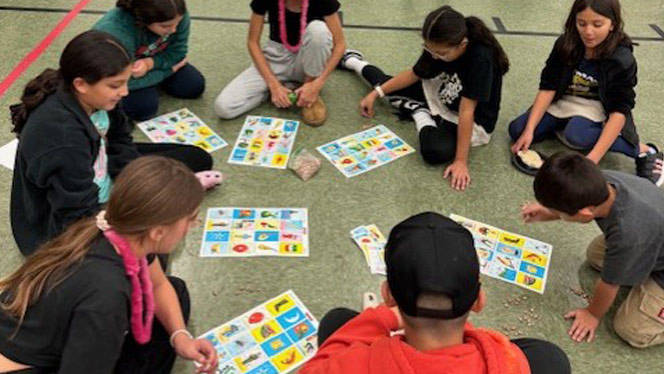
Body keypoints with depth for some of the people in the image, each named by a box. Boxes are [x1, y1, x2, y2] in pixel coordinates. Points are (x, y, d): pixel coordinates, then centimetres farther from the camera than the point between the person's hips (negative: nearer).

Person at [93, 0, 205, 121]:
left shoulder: (177, 16, -28)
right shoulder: (117, 33, -41)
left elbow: (177, 53, -15)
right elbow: (127, 81, -32)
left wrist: (149, 63, -35)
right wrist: (169, 70, -22)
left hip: (151, 62, 5)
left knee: (195, 86, -5)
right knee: (144, 106, -27)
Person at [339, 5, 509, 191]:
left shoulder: (480, 59, -36)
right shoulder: (439, 48, -17)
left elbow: (466, 111, -35)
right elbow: (414, 74, 1)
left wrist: (460, 161, -33)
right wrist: (376, 93, -1)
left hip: (474, 122, -6)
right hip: (439, 96, 6)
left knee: (436, 151, -34)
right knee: (388, 85, 8)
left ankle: (422, 117, -4)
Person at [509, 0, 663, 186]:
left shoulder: (622, 61, -24)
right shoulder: (566, 45, -15)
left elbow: (619, 112, -27)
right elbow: (548, 87, -13)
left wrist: (593, 159, -37)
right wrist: (529, 130, -24)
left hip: (596, 108, -4)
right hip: (564, 103, 4)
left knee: (576, 136, -37)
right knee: (517, 131, -16)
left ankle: (643, 150, -19)